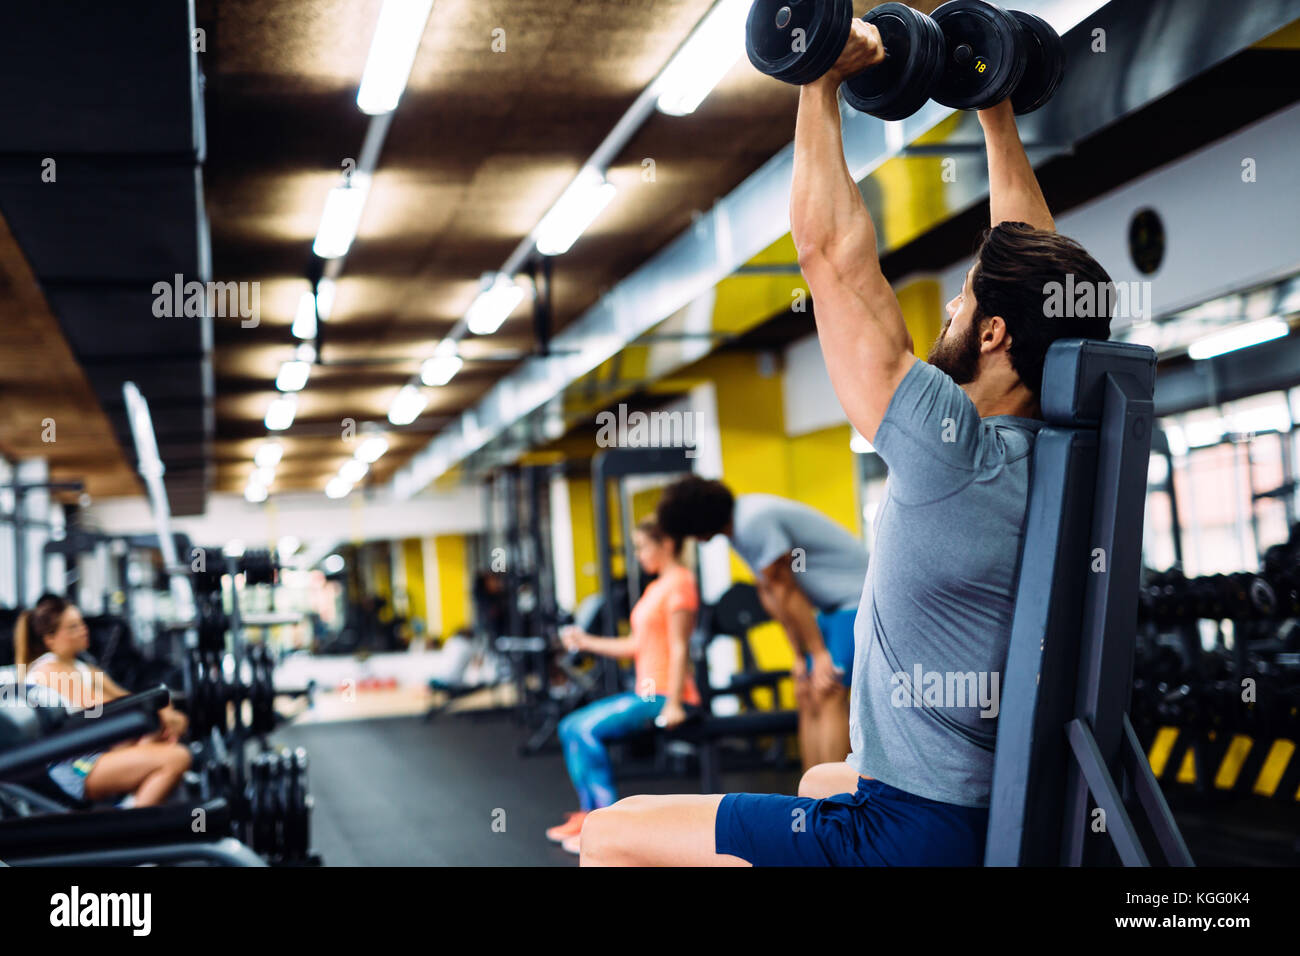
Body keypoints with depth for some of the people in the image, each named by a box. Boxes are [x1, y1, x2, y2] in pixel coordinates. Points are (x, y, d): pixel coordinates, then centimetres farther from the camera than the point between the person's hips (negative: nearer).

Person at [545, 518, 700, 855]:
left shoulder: (679, 583, -12)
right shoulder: (655, 587, 18)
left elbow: (679, 648, -17)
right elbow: (636, 644, 18)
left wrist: (672, 704, -20)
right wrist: (586, 642, 16)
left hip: (665, 696, -10)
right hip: (646, 693, 10)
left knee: (588, 730, -21)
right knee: (571, 727, 6)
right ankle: (588, 813, 7)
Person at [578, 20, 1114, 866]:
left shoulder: (948, 450, -22)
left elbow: (832, 251, -20)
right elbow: (1037, 267, 13)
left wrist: (821, 83, -10)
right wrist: (996, 110, 18)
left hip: (914, 837, -9)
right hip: (1002, 817, 9)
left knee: (612, 839, -6)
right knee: (821, 781, 40)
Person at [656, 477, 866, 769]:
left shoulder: (755, 523, -22)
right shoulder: (739, 526, 9)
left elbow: (786, 593, -18)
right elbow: (770, 594, 11)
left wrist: (819, 653, -13)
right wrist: (800, 656, 10)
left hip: (855, 597, -10)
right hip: (832, 605, 10)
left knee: (827, 695, -17)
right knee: (806, 694, 7)